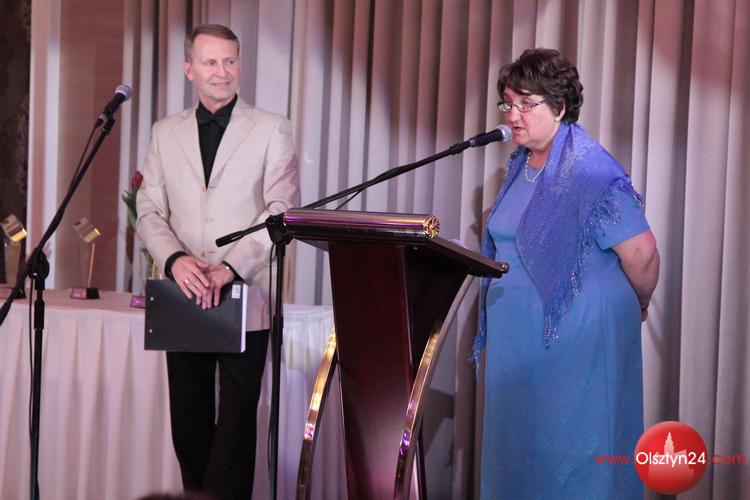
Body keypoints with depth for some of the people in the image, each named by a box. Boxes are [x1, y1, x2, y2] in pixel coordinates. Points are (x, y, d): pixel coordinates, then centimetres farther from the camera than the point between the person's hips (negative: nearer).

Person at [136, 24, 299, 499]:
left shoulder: (271, 130, 1)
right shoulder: (166, 133, 11)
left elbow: (282, 210, -7)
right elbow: (150, 211, 8)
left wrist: (230, 268, -18)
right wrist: (176, 259, -13)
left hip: (245, 299, -3)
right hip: (183, 299, 3)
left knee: (236, 423, -3)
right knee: (189, 423, 10)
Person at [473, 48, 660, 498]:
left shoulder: (589, 172, -18)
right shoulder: (521, 165, 8)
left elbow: (642, 252, -19)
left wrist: (638, 307, -4)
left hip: (577, 334, -8)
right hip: (518, 334, 8)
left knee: (572, 448, -1)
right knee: (520, 441, 13)